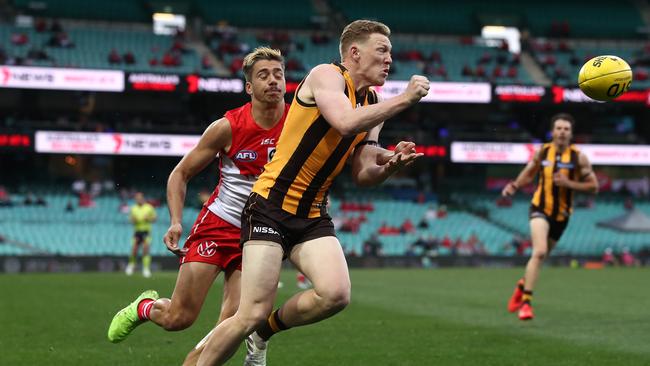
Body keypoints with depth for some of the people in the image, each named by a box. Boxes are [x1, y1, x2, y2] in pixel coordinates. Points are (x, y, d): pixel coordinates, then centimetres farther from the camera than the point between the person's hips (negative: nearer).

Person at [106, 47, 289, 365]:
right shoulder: (228, 127, -11)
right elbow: (180, 174, -1)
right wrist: (176, 222, -14)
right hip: (217, 225, -1)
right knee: (177, 318, -2)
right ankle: (145, 307, 33)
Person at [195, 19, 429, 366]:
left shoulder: (373, 103, 13)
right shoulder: (327, 75, -9)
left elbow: (363, 175, 12)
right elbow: (346, 123, -29)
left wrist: (391, 164, -9)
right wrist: (405, 99, -20)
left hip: (313, 216, 7)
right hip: (271, 205, -7)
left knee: (335, 294, -19)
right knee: (252, 314, -13)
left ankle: (265, 331, 7)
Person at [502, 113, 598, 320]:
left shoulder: (579, 157, -8)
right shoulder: (542, 152, -3)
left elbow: (593, 186, -7)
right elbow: (529, 174, 11)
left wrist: (568, 183, -21)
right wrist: (514, 186, -8)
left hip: (561, 215, 2)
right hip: (540, 209, -2)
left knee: (540, 256, 15)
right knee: (539, 251, -24)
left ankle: (522, 285, 46)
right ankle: (526, 301, -19)